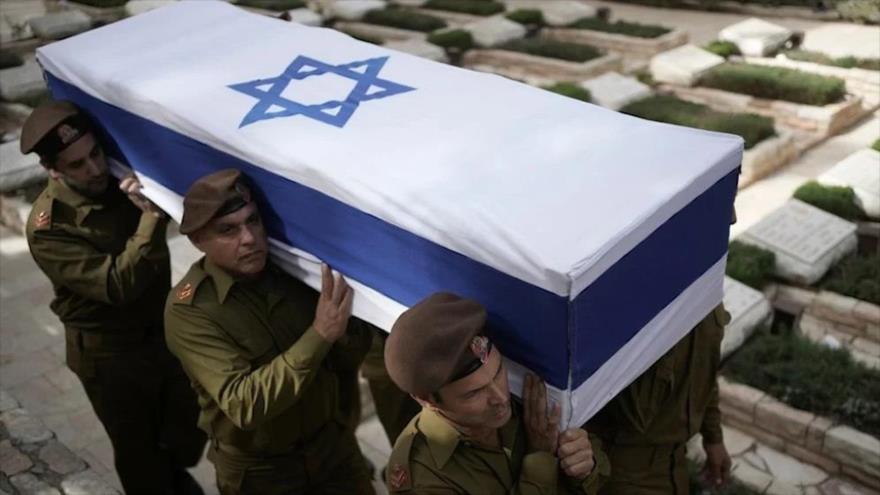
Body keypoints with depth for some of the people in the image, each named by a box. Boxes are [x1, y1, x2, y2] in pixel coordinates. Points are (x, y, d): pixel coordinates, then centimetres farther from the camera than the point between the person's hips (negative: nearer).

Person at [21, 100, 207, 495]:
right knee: (137, 448, 14)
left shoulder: (126, 176, -9)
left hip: (164, 330, 5)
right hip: (109, 354, -5)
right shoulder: (48, 228, -23)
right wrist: (152, 217, -37)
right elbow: (118, 285, -30)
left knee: (190, 429, 22)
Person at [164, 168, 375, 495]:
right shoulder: (188, 310, -22)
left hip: (331, 444, 3)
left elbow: (351, 360, -6)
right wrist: (319, 334, -37)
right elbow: (243, 405, -31)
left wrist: (342, 331, -28)